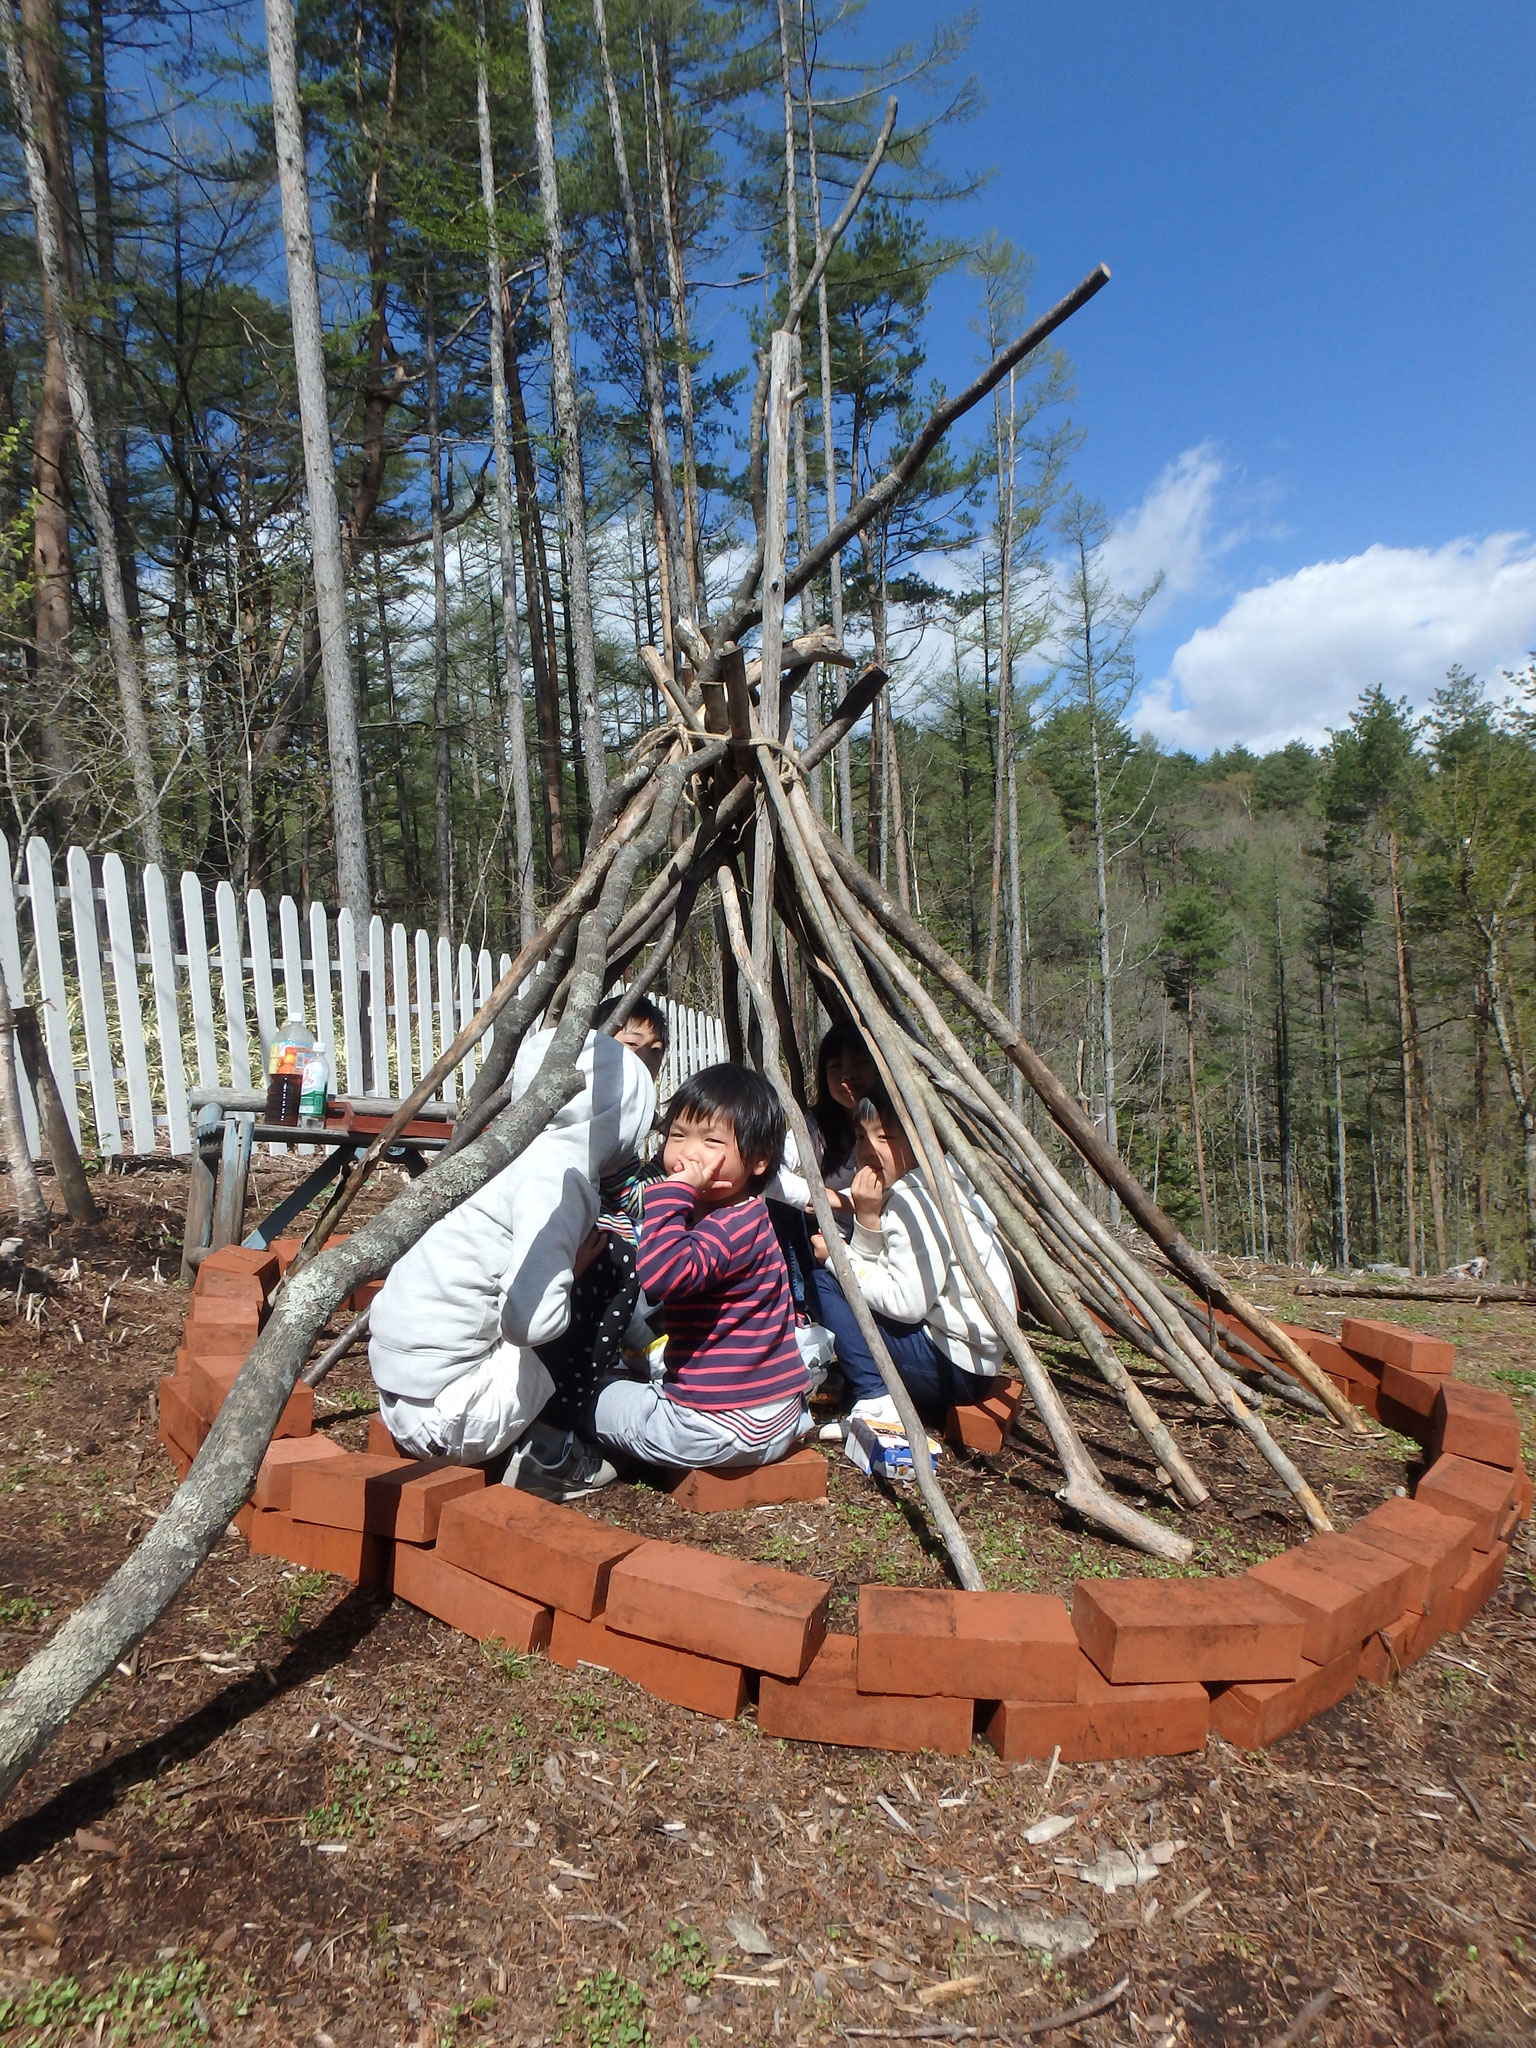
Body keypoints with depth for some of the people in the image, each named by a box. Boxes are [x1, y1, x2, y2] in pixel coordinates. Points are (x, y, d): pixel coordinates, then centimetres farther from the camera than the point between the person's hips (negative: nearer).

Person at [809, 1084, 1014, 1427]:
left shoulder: (919, 1201, -20)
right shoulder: (905, 1188, 9)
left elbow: (906, 1305, -22)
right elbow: (870, 1271, 7)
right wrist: (867, 1219, -11)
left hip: (954, 1366, -10)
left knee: (824, 1280, -10)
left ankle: (877, 1401, -10)